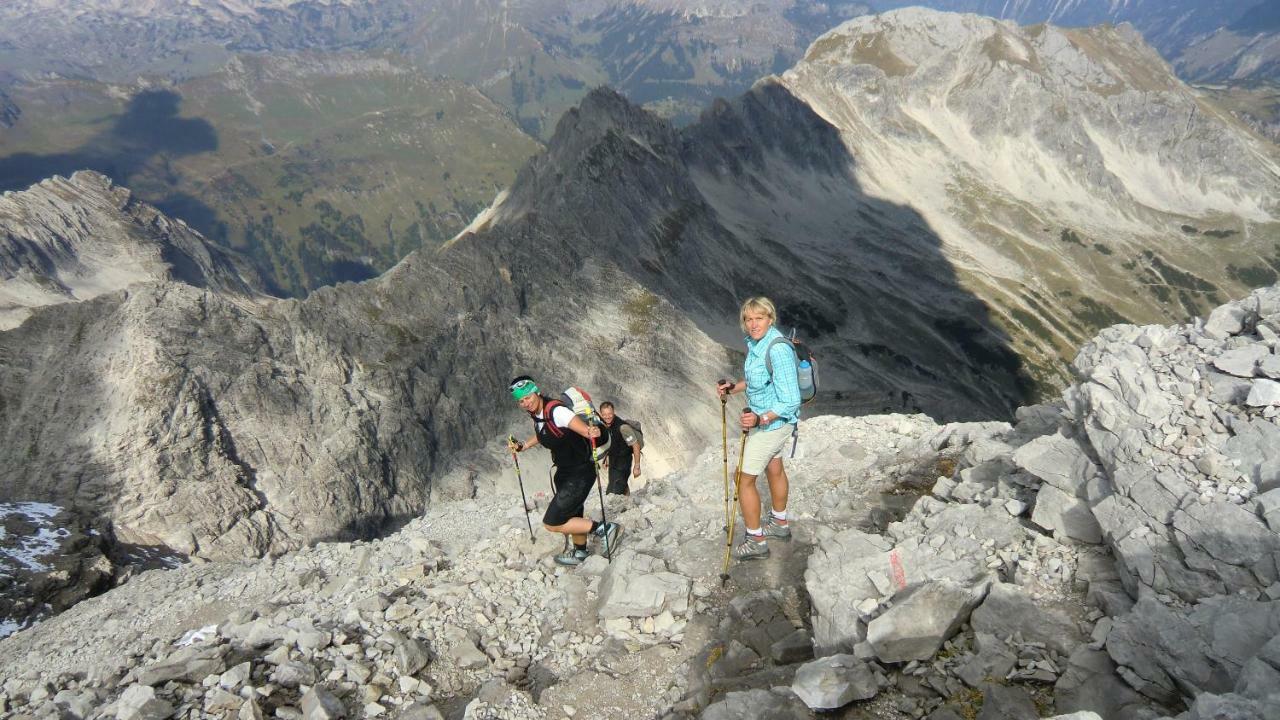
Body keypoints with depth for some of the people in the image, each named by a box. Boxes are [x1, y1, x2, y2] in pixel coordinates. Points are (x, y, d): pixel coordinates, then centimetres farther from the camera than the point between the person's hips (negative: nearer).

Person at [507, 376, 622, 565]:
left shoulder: (556, 411, -27)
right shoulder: (536, 414, 0)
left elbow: (584, 429, -41)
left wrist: (592, 432, -61)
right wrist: (522, 446, 23)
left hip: (580, 474, -9)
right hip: (564, 473, 9)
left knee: (552, 523, -9)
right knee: (574, 517, 26)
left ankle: (605, 529, -2)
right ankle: (579, 553, 48)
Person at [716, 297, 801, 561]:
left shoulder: (778, 351, -31)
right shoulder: (755, 342, -3)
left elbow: (790, 401, -30)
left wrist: (760, 419, -41)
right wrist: (733, 387, 2)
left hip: (772, 424, -10)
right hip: (764, 418, 10)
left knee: (745, 479, 1)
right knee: (774, 468, 26)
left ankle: (756, 541, 17)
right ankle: (780, 524, 47)